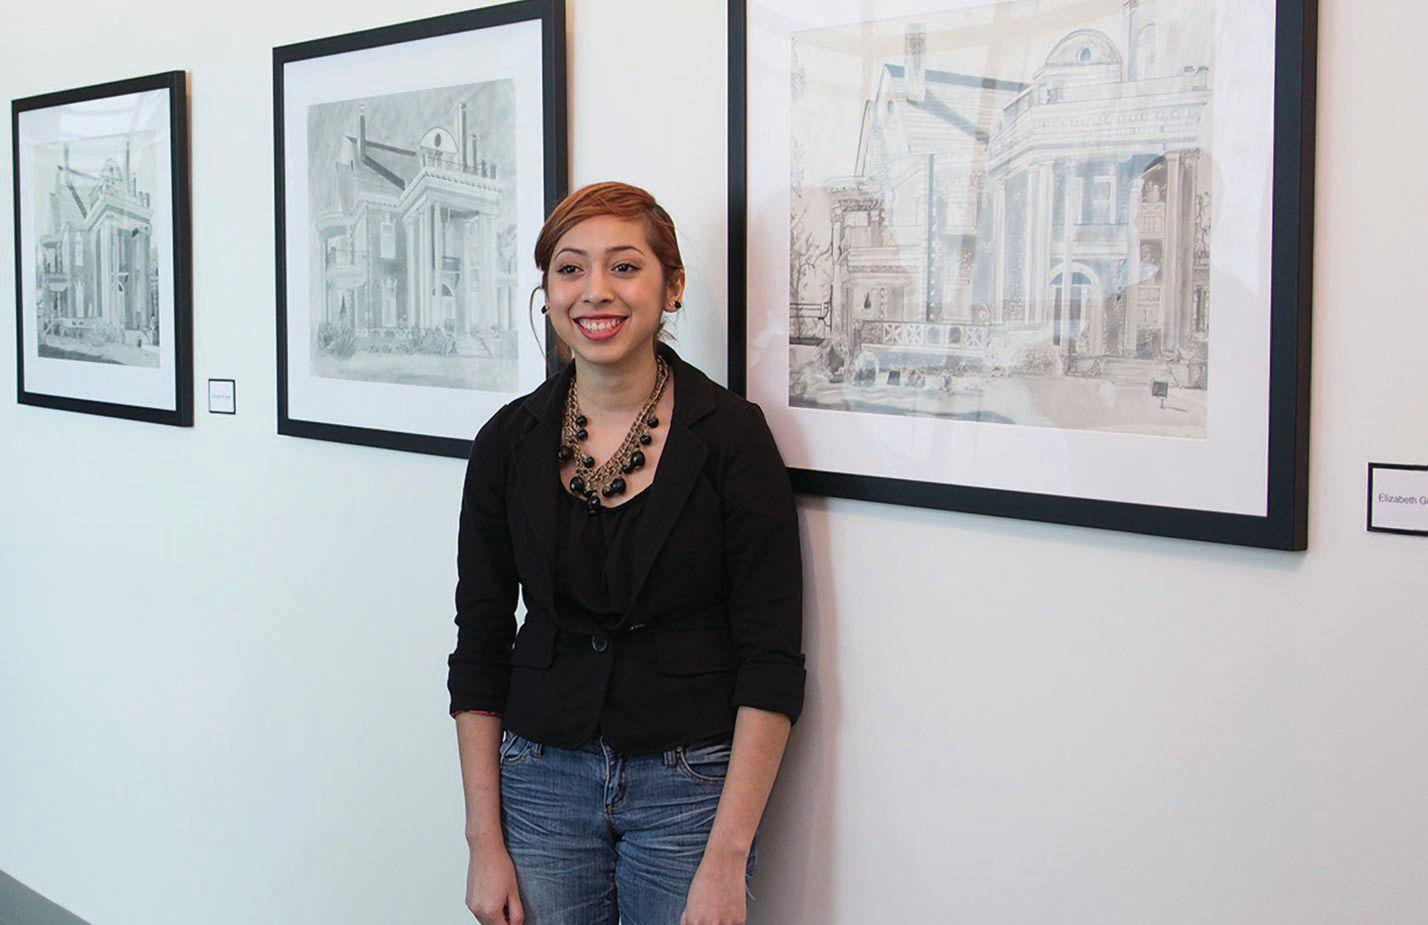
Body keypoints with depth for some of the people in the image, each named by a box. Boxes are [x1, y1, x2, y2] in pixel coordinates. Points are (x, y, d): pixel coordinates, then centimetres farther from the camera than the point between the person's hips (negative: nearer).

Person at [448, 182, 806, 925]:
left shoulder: (732, 434, -9)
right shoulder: (509, 442, 0)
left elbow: (772, 661, -9)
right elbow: (479, 649, 4)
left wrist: (726, 859, -14)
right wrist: (485, 842, 0)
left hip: (693, 785, -2)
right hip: (541, 779, 2)